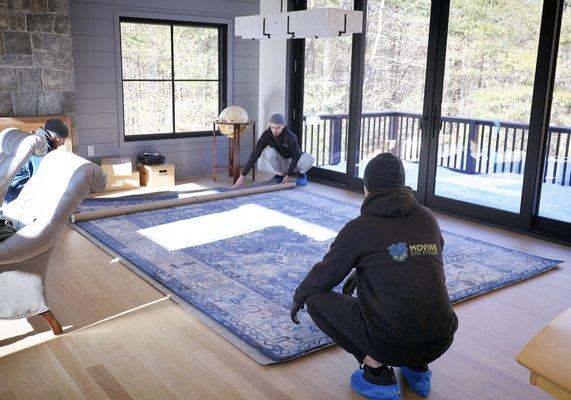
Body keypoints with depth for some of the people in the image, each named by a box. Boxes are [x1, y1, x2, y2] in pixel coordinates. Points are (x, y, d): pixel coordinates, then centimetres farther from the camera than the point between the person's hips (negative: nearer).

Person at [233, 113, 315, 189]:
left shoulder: (290, 136, -29)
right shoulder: (266, 135, -23)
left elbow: (296, 155, -20)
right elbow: (255, 154, -29)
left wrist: (289, 175, -22)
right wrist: (242, 176, -36)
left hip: (294, 162, -1)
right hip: (282, 162, 2)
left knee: (309, 158, -34)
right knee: (269, 152, -31)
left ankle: (301, 175, -1)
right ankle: (280, 174, -6)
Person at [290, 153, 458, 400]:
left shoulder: (359, 228, -6)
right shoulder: (428, 219, 7)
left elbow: (323, 276, 6)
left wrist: (298, 299, 27)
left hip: (392, 343, -6)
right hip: (442, 342, 6)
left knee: (316, 298, 10)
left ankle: (378, 373, 4)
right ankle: (418, 368, 20)